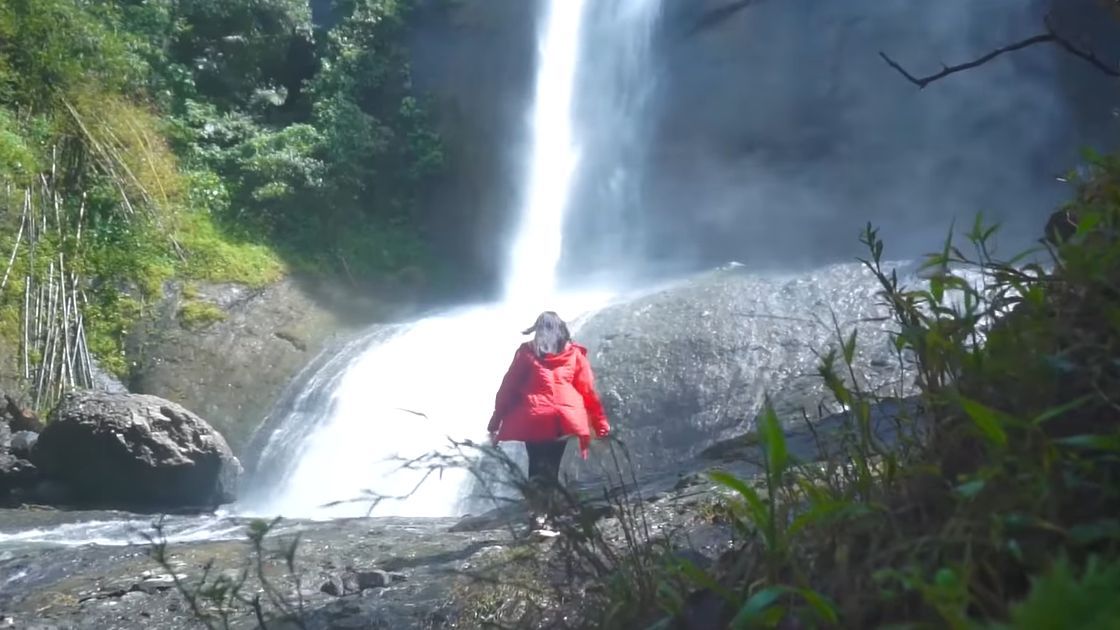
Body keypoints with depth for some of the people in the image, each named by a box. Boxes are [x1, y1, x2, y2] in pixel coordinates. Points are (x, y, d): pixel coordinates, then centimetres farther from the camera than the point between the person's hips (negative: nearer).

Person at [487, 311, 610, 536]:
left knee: (537, 469, 10)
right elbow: (588, 391, 8)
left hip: (532, 420, 0)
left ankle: (537, 518, 0)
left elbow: (508, 388, 6)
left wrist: (496, 423, 10)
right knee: (550, 470, 7)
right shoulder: (574, 354, 9)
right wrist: (601, 425, 13)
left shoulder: (527, 352, 7)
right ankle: (541, 519, -3)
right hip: (562, 420, 0)